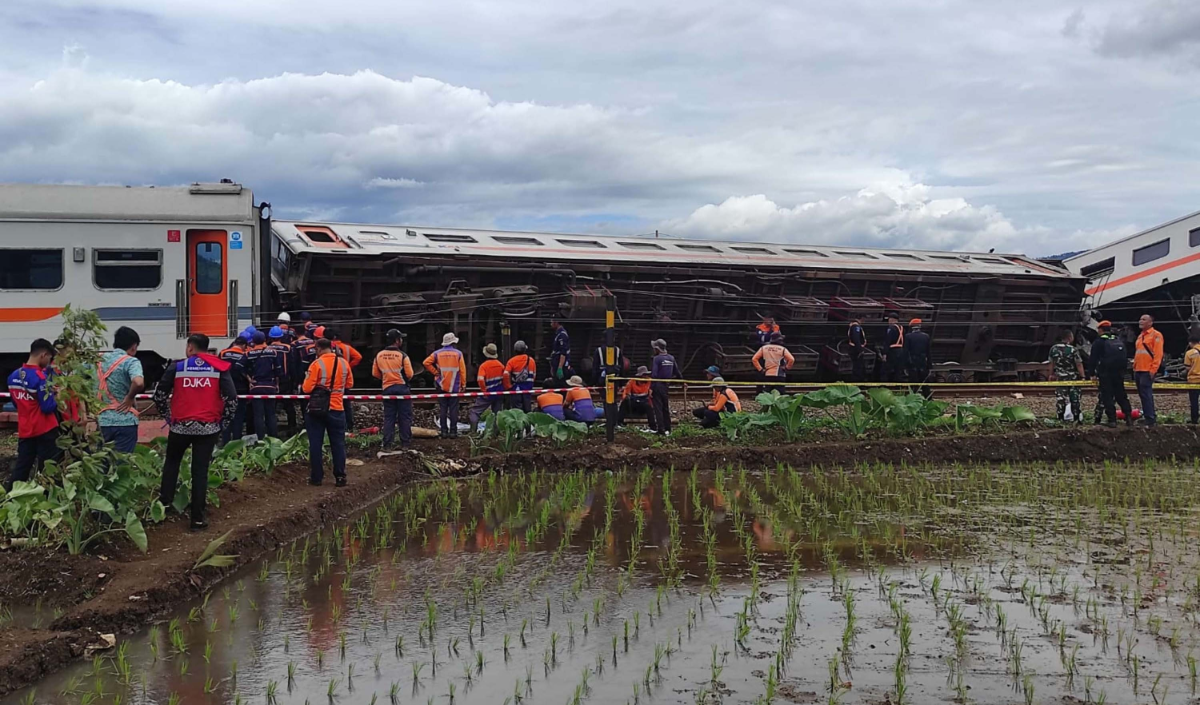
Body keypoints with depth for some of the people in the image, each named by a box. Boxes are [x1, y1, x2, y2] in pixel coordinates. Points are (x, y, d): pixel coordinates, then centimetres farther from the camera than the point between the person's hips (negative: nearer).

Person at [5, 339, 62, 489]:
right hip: (44, 430, -7)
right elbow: (48, 407, -18)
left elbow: (16, 403, 17)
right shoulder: (40, 377, -18)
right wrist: (56, 398, -1)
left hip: (24, 430, 7)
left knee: (21, 467, 10)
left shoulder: (13, 376, 6)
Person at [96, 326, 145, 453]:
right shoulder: (131, 361, -10)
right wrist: (130, 398, -12)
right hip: (125, 420, -6)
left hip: (104, 420, 6)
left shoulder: (101, 361, 10)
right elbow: (138, 383, -30)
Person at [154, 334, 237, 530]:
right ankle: (197, 518, 4)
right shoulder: (219, 368, -1)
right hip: (208, 427, 0)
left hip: (180, 426, 0)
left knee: (172, 462, 25)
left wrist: (167, 416, 15)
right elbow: (232, 398, -8)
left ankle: (165, 501, 20)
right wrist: (223, 421, 4)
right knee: (200, 471, 4)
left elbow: (159, 395, 2)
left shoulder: (176, 368, -1)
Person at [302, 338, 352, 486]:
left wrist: (303, 386, 6)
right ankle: (340, 477, 8)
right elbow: (348, 385, 12)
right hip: (337, 409, 3)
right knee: (338, 444, 9)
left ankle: (316, 477, 7)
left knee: (315, 444, 6)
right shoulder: (344, 363, 1)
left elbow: (307, 388, -15)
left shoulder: (317, 364, -13)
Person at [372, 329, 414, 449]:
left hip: (387, 389, 4)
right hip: (402, 388, -4)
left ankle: (387, 444, 6)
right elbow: (409, 375, -12)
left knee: (388, 417, 8)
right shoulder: (402, 355, -13)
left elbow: (375, 373, 6)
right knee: (405, 417, 4)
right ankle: (405, 442, 5)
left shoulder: (379, 355, 1)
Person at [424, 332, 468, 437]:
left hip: (441, 386, 1)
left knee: (442, 409, 6)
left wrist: (435, 372, 2)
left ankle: (444, 431, 5)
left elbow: (426, 362, -7)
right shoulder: (458, 353, -3)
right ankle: (453, 431, 1)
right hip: (454, 386, -1)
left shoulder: (437, 353, 1)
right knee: (453, 409, 2)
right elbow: (462, 370, -4)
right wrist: (463, 384, 3)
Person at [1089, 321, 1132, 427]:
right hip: (1119, 373, 5)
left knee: (1107, 396, -2)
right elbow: (1125, 358, 17)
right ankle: (1128, 416, 3)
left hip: (1105, 374, -5)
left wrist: (1092, 373, 1)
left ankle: (1112, 419, -8)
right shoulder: (1119, 341, 12)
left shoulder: (1099, 342, -5)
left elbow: (1093, 359, -6)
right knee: (1121, 395, 12)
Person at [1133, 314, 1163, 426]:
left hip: (1148, 371, -8)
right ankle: (1147, 416, 18)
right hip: (1138, 371, 8)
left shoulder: (1156, 335, -5)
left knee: (1146, 394, -11)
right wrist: (1135, 367, 17)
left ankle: (1150, 418, -9)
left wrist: (1153, 369, -16)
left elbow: (1158, 354, -11)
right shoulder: (1140, 336, 19)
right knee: (1142, 394, 10)